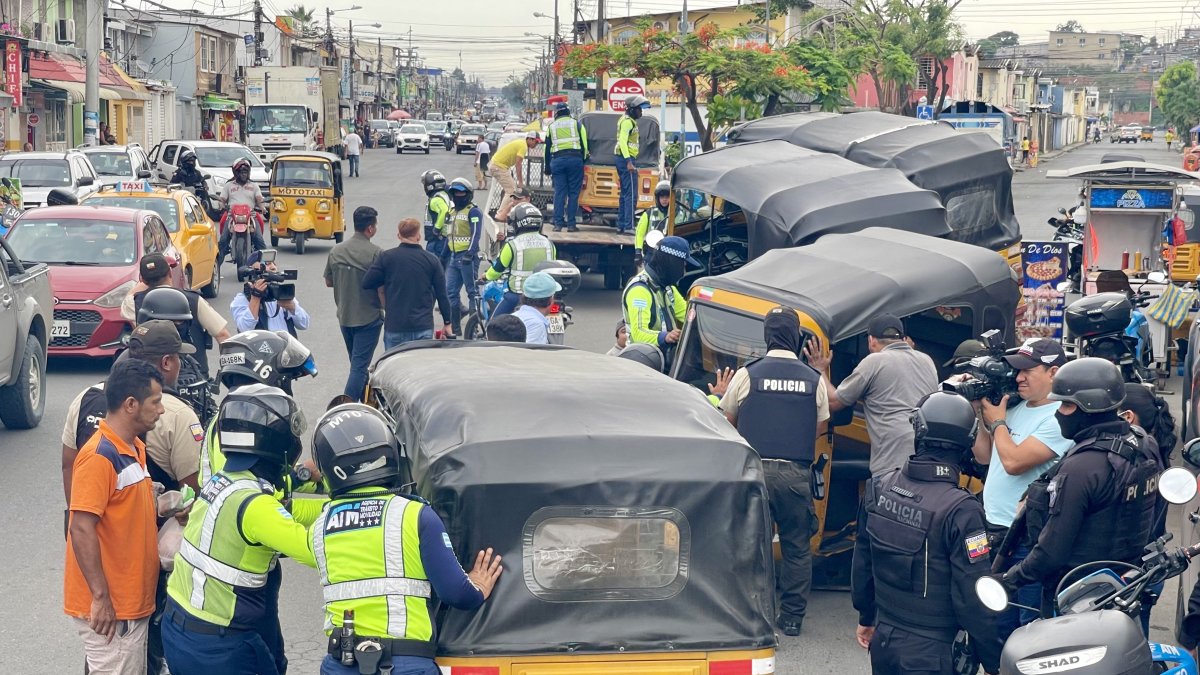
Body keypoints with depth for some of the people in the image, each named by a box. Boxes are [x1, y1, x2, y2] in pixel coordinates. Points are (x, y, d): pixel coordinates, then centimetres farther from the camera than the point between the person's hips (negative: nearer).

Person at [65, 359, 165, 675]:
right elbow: (81, 530, -22)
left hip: (134, 600, 9)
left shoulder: (135, 448, 10)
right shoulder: (100, 456, -19)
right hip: (108, 606, -9)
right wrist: (101, 597, -22)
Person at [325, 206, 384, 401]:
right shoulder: (375, 253, -17)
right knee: (359, 365, -4)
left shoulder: (336, 250, -1)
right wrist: (387, 308, -2)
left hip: (344, 316, 6)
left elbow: (328, 282, 9)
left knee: (357, 362, 22)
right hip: (368, 317, -6)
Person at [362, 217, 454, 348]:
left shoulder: (386, 257, -4)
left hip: (394, 328, -1)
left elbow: (366, 283, -3)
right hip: (423, 328, 1)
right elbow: (442, 295, 2)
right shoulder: (432, 260, -1)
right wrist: (447, 322, 13)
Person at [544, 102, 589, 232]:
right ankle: (571, 224, -3)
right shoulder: (576, 124, 9)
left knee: (559, 192, 4)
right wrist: (583, 158, 13)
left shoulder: (551, 126, 15)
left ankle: (558, 223, -2)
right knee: (573, 192, 1)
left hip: (557, 160, 2)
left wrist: (547, 167, 19)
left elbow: (547, 148, 15)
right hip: (574, 158, -2)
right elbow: (584, 143, 3)